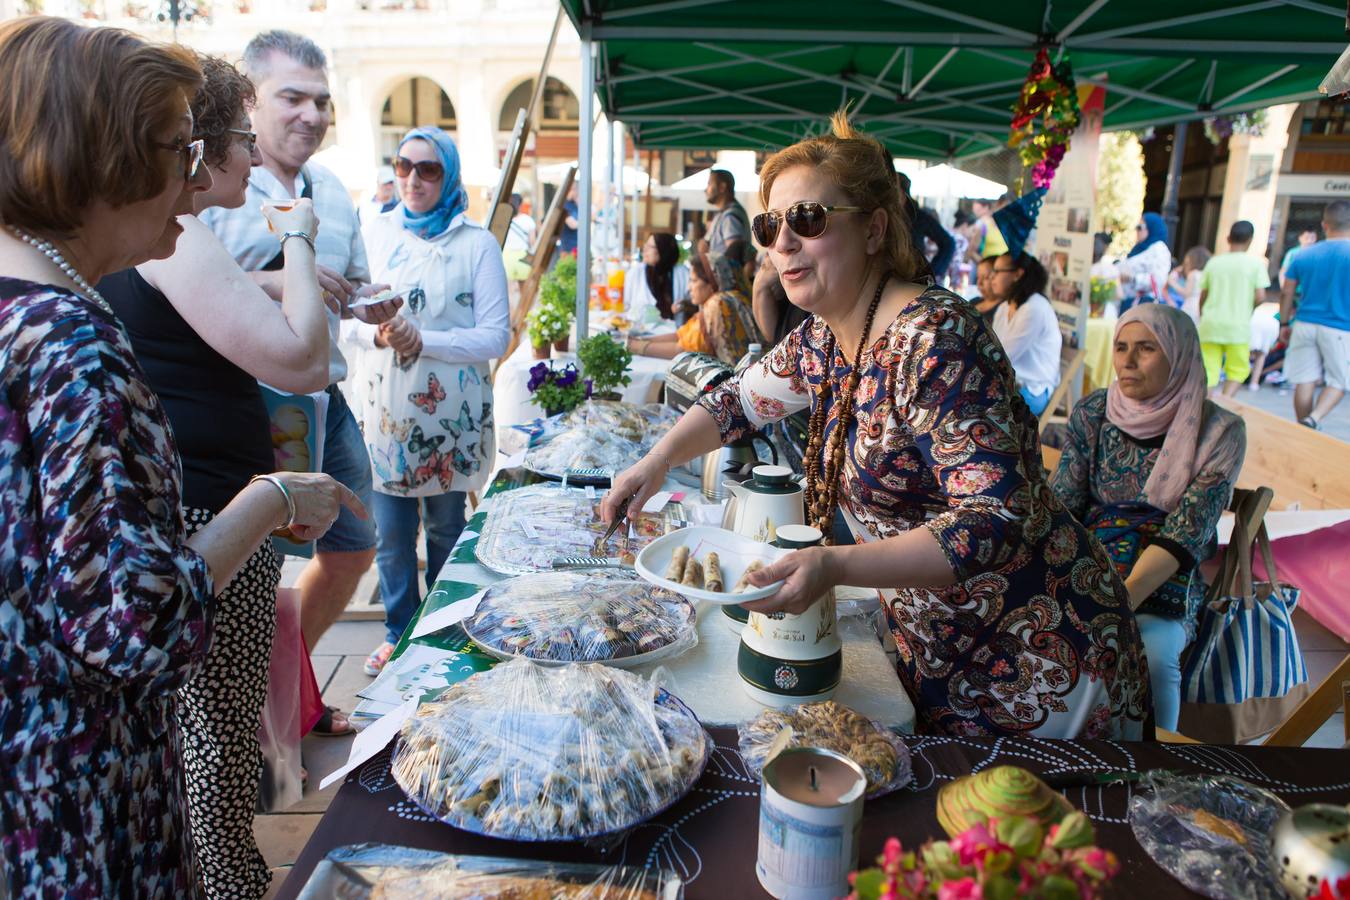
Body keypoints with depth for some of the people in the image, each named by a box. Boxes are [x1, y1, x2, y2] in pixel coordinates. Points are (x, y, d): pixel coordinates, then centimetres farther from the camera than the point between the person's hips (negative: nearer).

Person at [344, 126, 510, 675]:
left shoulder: (476, 243, -2)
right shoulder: (375, 235, 7)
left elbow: (495, 337, -9)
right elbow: (344, 318, 7)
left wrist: (423, 341, -19)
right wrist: (375, 333, -15)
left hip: (450, 415, -2)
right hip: (383, 410, 3)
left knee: (446, 530, 10)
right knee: (391, 535, 10)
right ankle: (399, 633, 29)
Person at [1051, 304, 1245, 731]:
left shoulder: (1219, 431, -3)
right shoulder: (1093, 412, 5)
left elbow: (1184, 534, -11)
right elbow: (1061, 504, 2)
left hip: (1163, 586, -2)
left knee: (1149, 658, -33)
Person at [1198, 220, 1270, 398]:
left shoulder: (1214, 262, 5)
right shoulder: (1256, 263, -2)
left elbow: (1202, 297, 8)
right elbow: (1260, 296, -8)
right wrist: (1248, 308, 12)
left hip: (1210, 324, 2)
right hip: (1238, 325, -2)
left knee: (1209, 370, 6)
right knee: (1238, 369, 11)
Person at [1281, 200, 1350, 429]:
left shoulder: (1304, 255, 4)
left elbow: (1286, 293, 8)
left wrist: (1284, 324, 18)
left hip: (1305, 325, 3)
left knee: (1305, 381, 8)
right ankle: (1313, 419, -15)